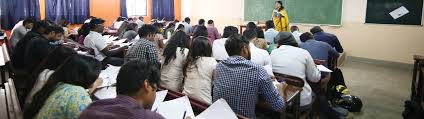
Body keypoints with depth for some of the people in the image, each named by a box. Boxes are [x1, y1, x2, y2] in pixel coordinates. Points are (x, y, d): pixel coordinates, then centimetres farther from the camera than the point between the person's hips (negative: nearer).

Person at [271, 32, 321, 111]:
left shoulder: (273, 53, -1)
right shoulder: (303, 53, -4)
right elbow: (315, 78, 3)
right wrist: (315, 67, 23)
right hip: (302, 102, -2)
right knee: (313, 93, 30)